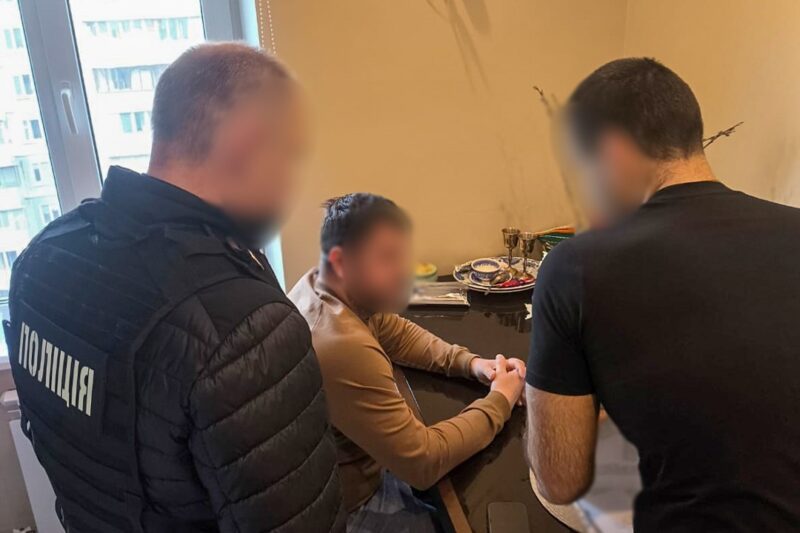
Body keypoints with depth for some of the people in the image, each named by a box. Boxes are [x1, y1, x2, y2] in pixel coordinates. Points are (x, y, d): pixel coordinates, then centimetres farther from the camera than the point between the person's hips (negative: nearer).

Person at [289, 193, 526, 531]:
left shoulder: (319, 284, -7)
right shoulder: (342, 347, -37)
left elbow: (399, 334, 7)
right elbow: (422, 463, -30)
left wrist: (470, 363, -7)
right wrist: (500, 402, -17)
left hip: (357, 459, 8)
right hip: (347, 505, -8)